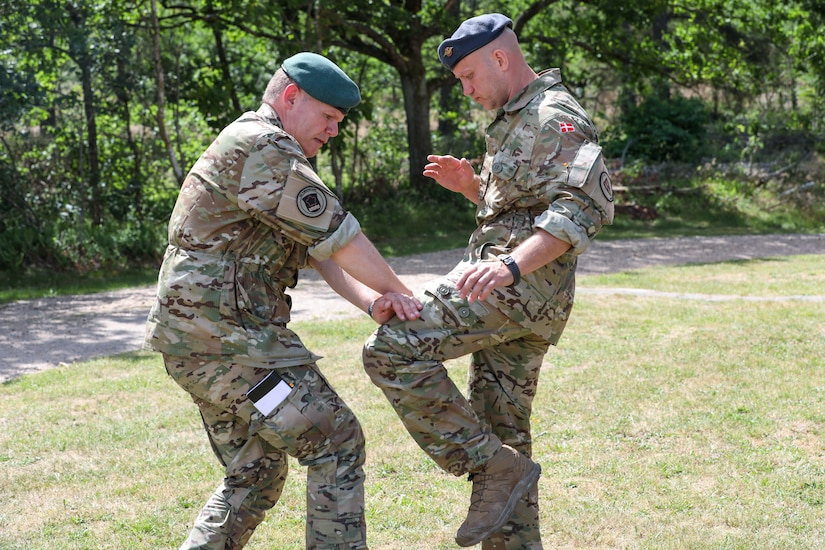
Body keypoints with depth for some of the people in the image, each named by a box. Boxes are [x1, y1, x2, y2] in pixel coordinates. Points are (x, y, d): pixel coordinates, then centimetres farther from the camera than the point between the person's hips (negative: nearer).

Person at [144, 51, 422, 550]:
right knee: (337, 444, -4)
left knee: (255, 473, 17)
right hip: (227, 337, -11)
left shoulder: (257, 148, 21)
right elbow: (339, 236, -13)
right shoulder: (263, 146, -13)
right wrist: (401, 295, -1)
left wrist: (371, 301, -2)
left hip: (200, 341, 11)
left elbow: (317, 248, 13)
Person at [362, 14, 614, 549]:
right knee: (502, 430, 12)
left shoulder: (553, 115, -9)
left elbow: (586, 205, -23)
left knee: (394, 350, -20)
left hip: (522, 284, -11)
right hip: (518, 296, 11)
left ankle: (496, 468, -13)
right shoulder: (519, 120, 24)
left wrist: (511, 265, -35)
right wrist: (470, 185, 15)